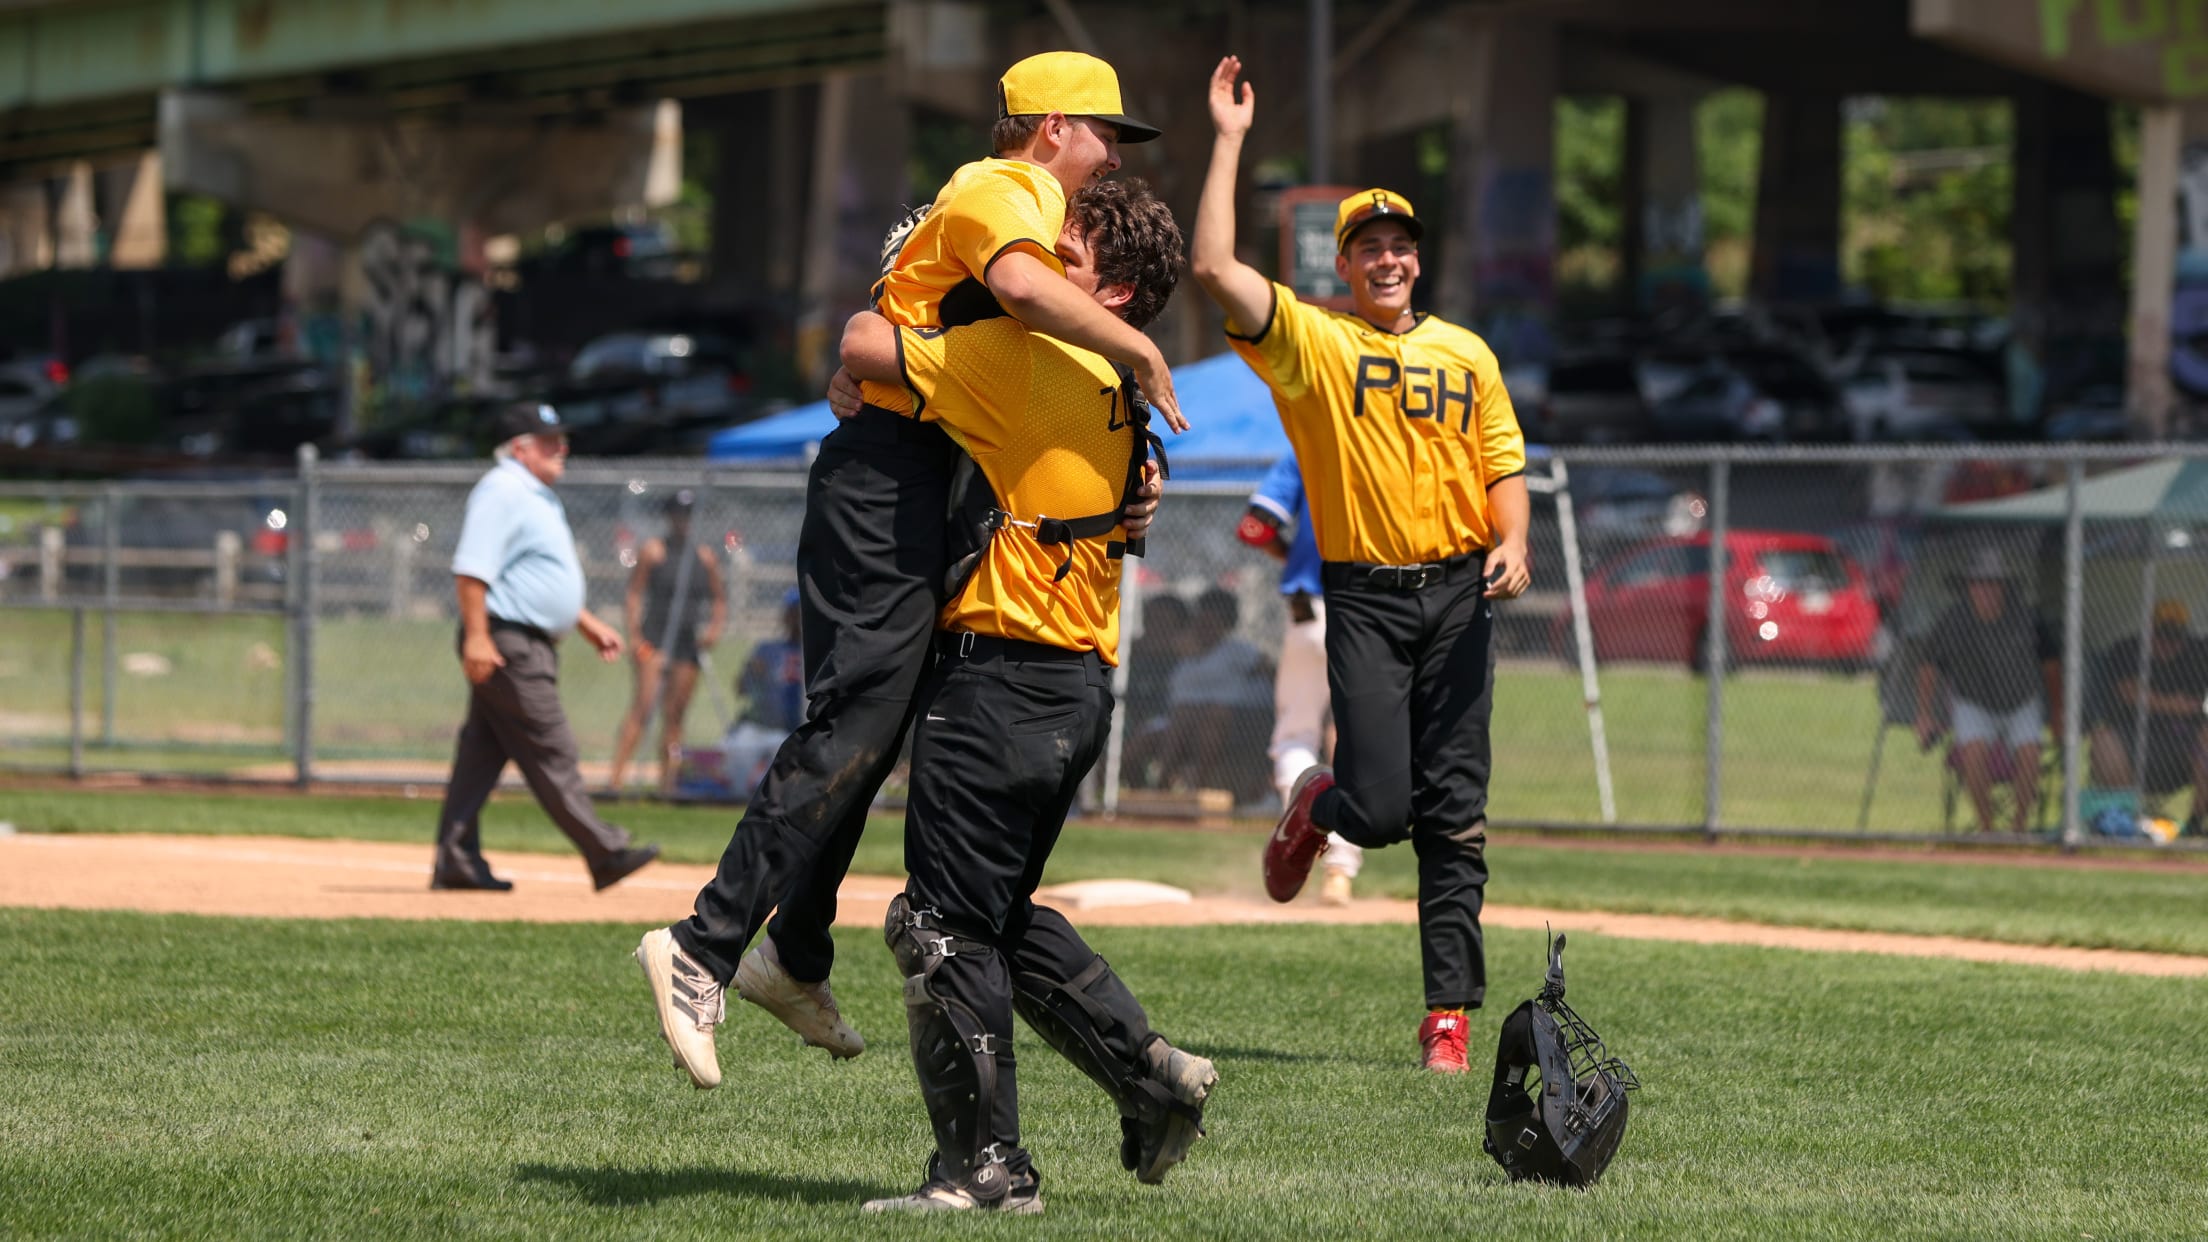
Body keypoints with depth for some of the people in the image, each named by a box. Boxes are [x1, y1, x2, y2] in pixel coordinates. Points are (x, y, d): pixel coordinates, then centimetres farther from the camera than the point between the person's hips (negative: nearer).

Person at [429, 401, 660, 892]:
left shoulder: (538, 497, 21)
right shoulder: (502, 491, -11)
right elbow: (472, 568, -20)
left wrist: (589, 625, 26)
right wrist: (476, 637, -26)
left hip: (531, 644, 10)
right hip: (507, 642, -10)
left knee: (483, 752, 9)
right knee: (550, 751, -8)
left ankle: (455, 860, 9)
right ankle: (606, 855, -8)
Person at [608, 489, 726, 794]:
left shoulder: (705, 557, 13)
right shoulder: (652, 551, 2)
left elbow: (719, 599, 20)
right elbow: (634, 594, -1)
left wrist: (715, 628, 2)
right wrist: (635, 635, -12)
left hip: (689, 642, 4)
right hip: (654, 639, -4)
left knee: (675, 714, 5)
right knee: (643, 705, -17)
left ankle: (666, 782, 8)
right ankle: (615, 775, -22)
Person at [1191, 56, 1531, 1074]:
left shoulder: (1466, 354, 14)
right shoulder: (1308, 339, 2)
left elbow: (1502, 462, 14)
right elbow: (1214, 268, -11)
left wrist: (1512, 542, -6)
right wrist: (1229, 143, -9)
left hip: (1458, 590, 3)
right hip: (1365, 597, -3)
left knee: (1453, 818, -1)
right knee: (1380, 808, -10)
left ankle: (1449, 1011, 1)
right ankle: (1317, 807, 27)